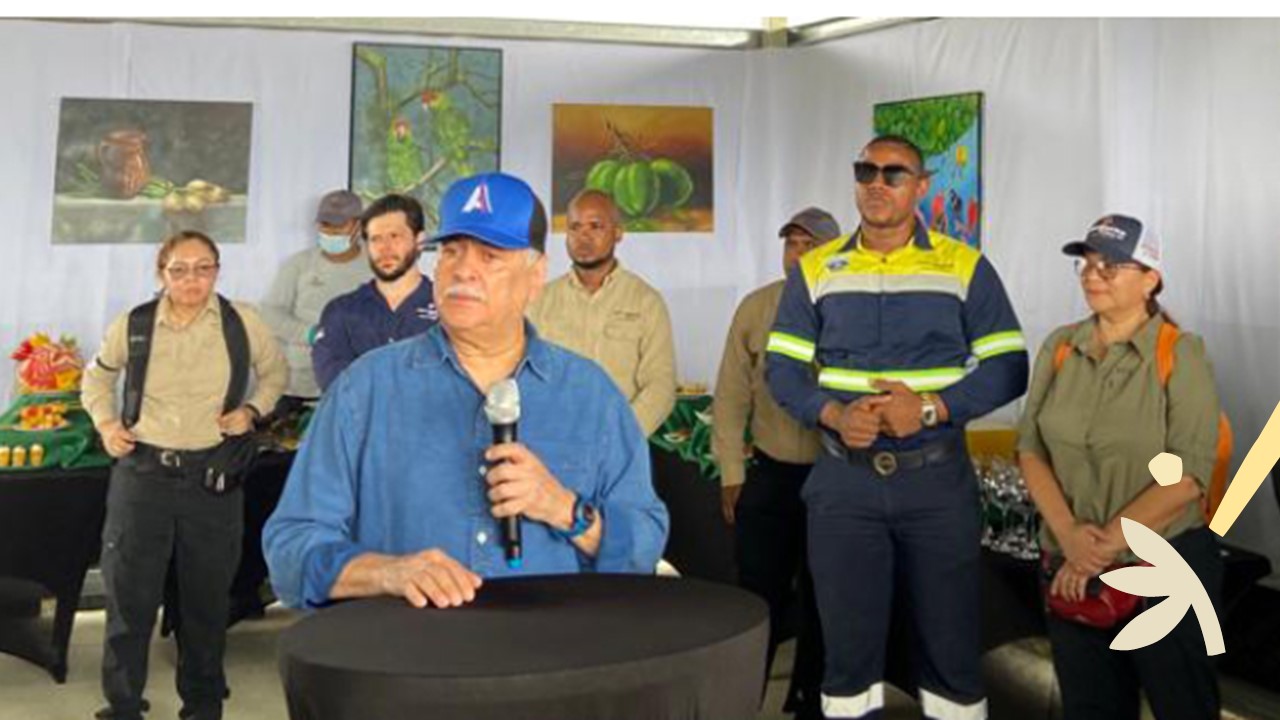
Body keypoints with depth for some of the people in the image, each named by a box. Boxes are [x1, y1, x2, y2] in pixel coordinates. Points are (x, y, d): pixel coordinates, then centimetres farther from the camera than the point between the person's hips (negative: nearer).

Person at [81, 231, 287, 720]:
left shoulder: (243, 323, -5)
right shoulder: (132, 326, -1)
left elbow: (275, 372, 12)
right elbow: (97, 376, 17)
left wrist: (252, 410, -4)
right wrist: (105, 422, 2)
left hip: (212, 475, 0)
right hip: (142, 471, 1)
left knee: (207, 596, 12)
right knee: (128, 592, 5)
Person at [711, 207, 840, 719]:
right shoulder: (756, 307, 2)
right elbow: (731, 394, 4)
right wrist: (731, 474, 1)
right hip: (770, 473, 1)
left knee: (822, 600, 13)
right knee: (760, 596, 5)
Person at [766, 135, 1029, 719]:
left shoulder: (965, 268, 2)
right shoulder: (814, 270, 7)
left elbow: (1008, 366, -2)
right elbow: (782, 368, 4)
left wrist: (932, 407, -17)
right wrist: (834, 414, -15)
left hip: (937, 479, -1)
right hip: (842, 481, 1)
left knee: (950, 641, 8)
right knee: (848, 643, 10)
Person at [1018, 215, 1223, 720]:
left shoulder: (1180, 353, -9)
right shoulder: (1060, 346, 3)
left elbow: (1187, 475, -16)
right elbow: (1030, 448, 0)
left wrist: (1106, 546, -18)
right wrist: (1068, 534, -14)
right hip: (1074, 572, 4)